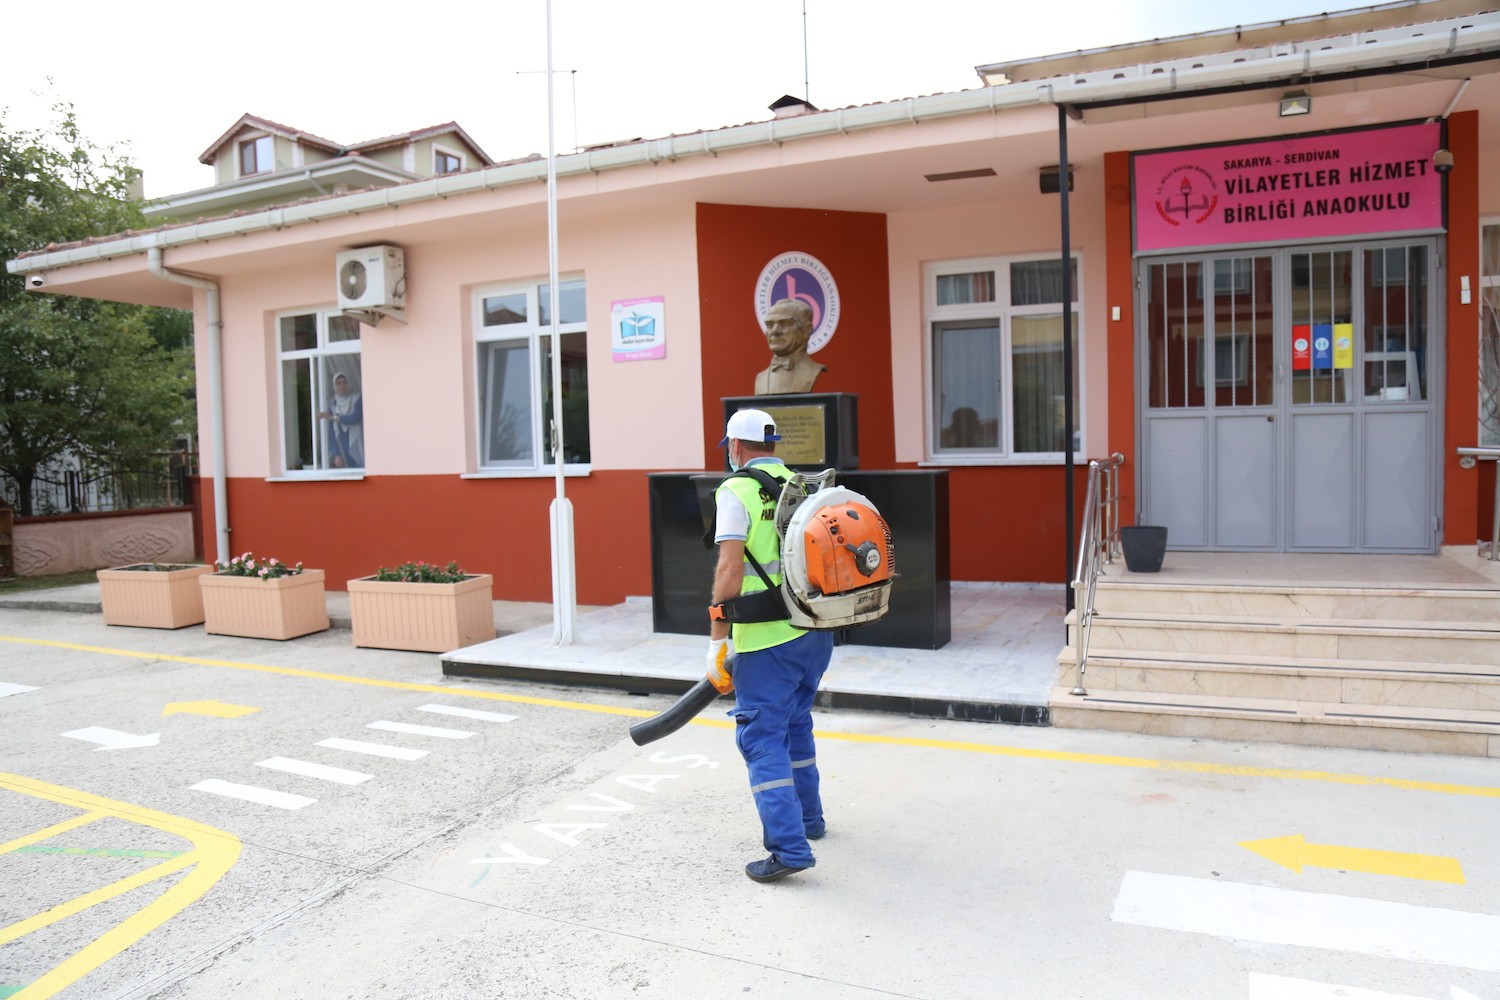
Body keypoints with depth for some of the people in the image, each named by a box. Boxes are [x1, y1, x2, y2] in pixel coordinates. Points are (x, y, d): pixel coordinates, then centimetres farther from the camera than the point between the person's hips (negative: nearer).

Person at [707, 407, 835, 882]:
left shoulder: (736, 490, -9)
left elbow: (731, 567, -16)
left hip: (767, 639, -7)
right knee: (796, 724, 24)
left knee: (762, 738, 0)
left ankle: (788, 847, -3)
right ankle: (807, 817, 37)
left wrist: (718, 638, -12)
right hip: (816, 632, 7)